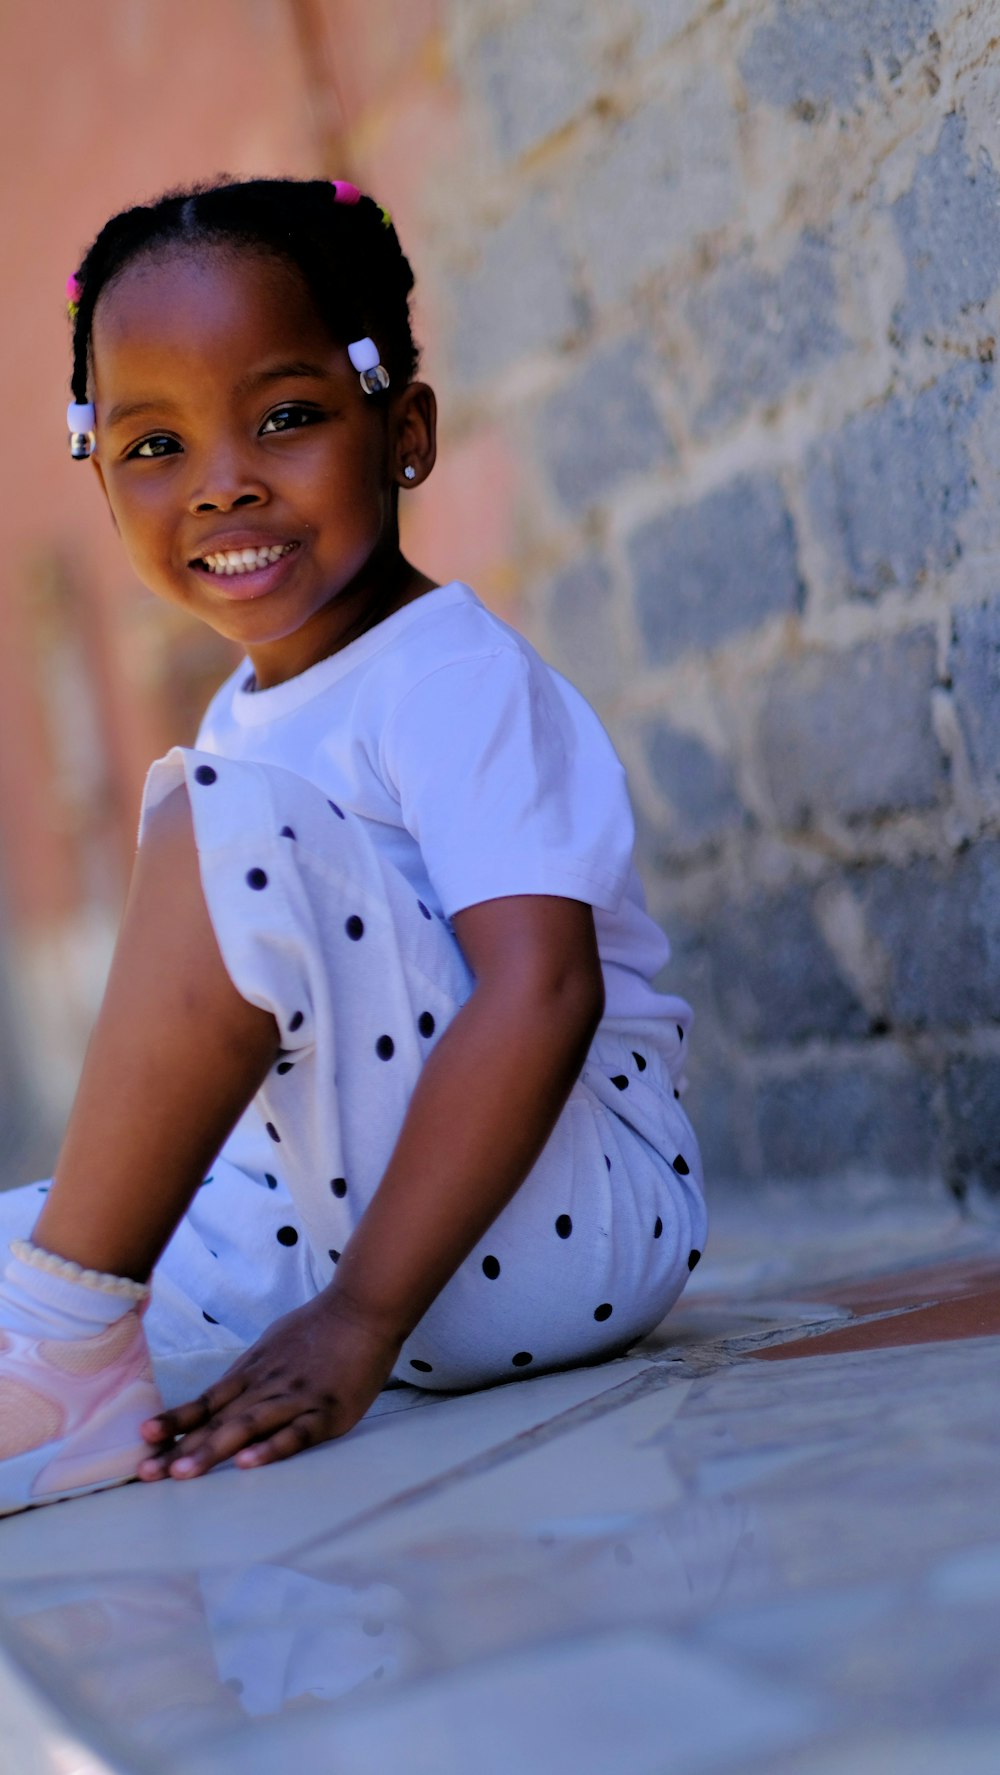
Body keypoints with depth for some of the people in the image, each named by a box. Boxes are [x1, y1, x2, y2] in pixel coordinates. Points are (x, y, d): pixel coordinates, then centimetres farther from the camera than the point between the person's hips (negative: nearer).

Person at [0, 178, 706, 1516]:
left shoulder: (455, 678, -13)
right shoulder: (255, 720, 13)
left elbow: (541, 995, -26)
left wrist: (358, 1319, -30)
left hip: (566, 1218, -9)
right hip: (355, 1205, 9)